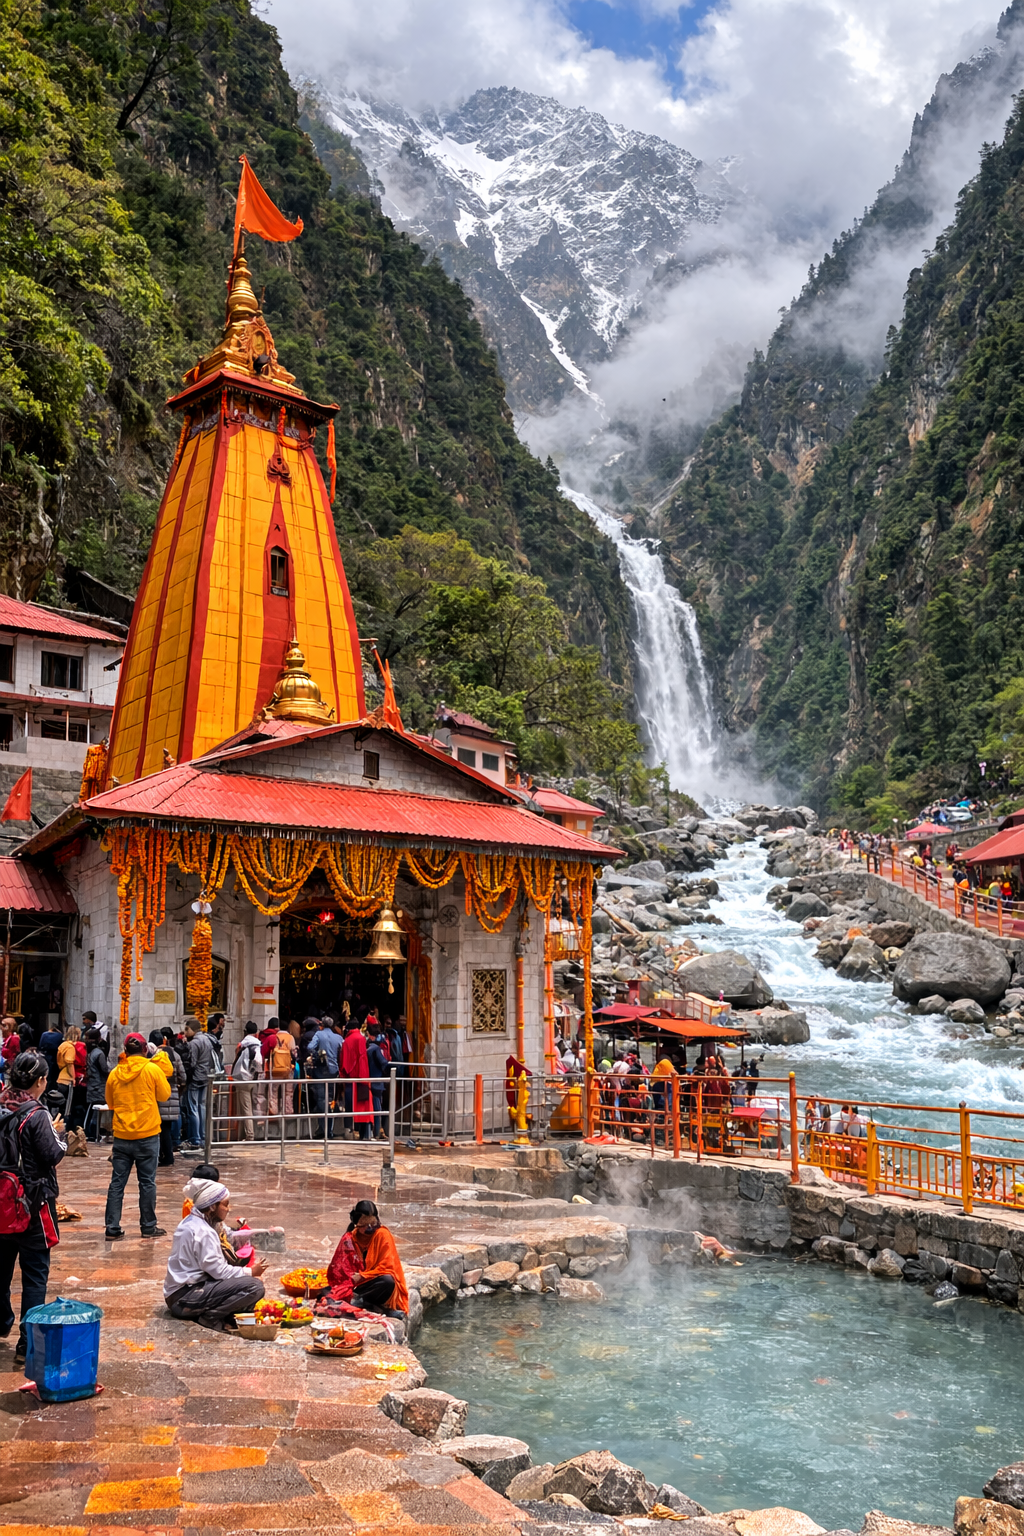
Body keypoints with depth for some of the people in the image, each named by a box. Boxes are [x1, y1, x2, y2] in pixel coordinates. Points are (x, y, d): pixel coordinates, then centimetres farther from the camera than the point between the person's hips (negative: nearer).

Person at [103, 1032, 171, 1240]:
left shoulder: (114, 1074, 1)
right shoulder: (153, 1069, -8)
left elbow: (110, 1103, 13)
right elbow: (165, 1096, 3)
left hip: (121, 1136, 3)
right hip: (147, 1135, -2)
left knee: (117, 1183, 7)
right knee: (147, 1182, 6)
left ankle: (112, 1228, 8)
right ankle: (148, 1227, 12)